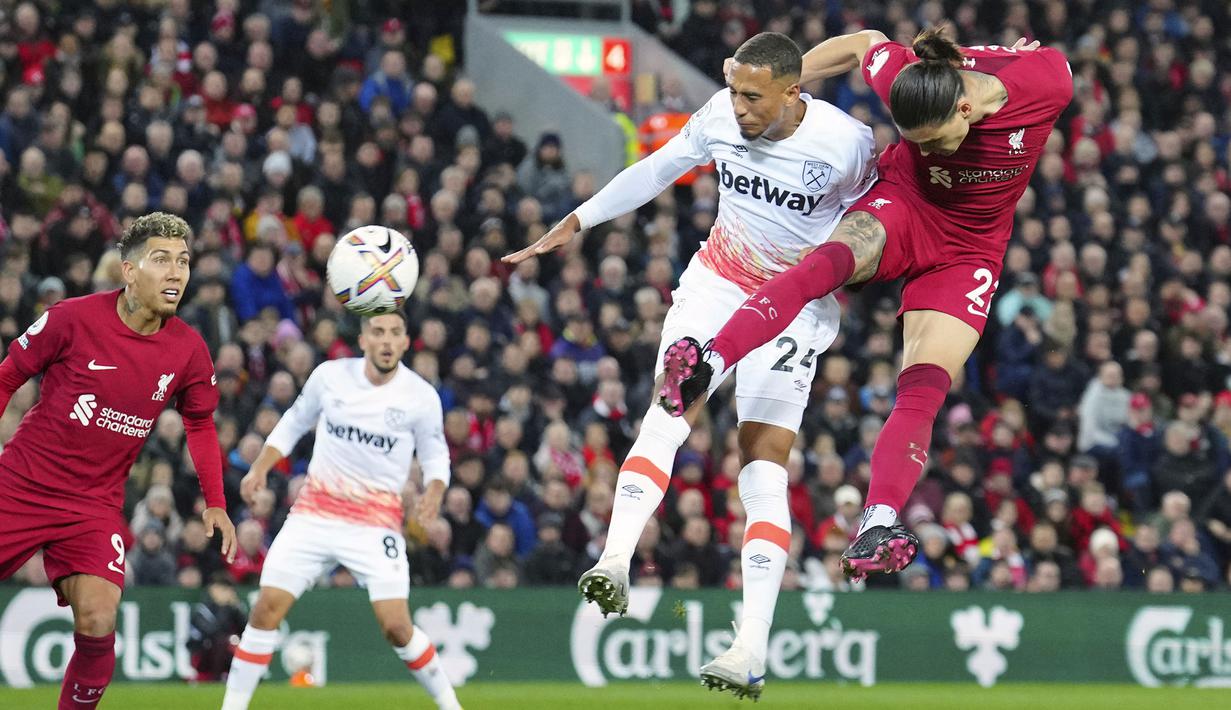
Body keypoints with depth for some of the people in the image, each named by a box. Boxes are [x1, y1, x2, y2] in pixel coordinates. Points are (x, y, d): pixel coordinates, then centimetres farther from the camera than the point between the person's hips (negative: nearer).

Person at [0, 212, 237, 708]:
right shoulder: (74, 319, -11)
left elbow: (200, 424, 14)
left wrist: (215, 503, 10)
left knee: (97, 624, -17)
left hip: (95, 505, 2)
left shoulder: (188, 350, -2)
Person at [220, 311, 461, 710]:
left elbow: (436, 456, 5)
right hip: (315, 510, 2)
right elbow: (294, 423, 14)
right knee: (267, 607, -8)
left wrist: (433, 492, -16)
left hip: (376, 520, -2)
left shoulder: (421, 397, -6)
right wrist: (260, 468, 2)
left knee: (395, 625, -12)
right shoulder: (330, 376, -2)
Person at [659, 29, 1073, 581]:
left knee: (924, 389, -18)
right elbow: (864, 43, 1)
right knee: (829, 261, -36)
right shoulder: (905, 82, -22)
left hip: (967, 251, 1)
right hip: (899, 204, -1)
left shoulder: (1048, 83, -27)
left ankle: (878, 525, -30)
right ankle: (709, 364, -52)